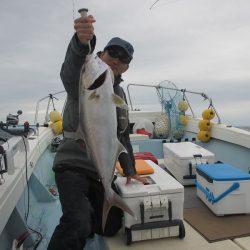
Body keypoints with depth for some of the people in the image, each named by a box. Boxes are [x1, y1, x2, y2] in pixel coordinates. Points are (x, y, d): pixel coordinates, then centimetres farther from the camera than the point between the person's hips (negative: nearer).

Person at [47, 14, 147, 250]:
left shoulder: (120, 93, 12)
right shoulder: (84, 79, -9)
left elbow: (122, 136, 17)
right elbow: (70, 70, -37)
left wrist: (130, 171, 16)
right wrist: (82, 42, -58)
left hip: (102, 171, 7)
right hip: (73, 166, -7)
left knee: (111, 226, 17)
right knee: (77, 227, -28)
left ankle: (83, 217, 43)